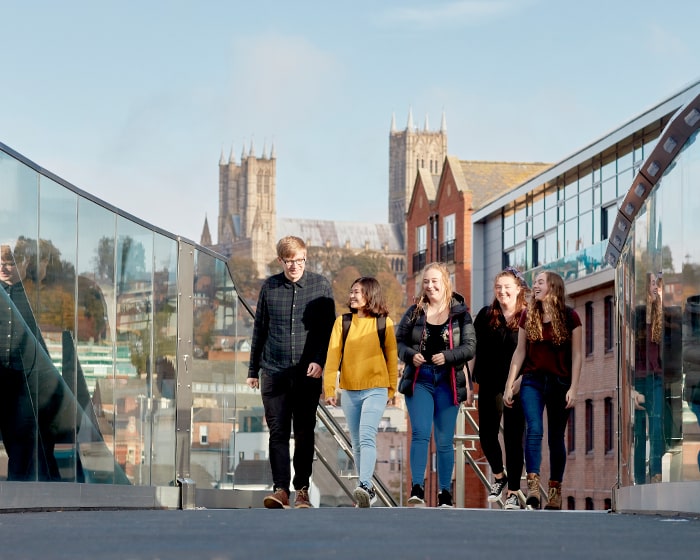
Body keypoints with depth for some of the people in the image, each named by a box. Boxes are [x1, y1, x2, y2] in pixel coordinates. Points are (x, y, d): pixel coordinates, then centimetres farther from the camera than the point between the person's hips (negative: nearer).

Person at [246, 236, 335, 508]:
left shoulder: (320, 286, 2)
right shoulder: (269, 287, 6)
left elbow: (328, 328, 2)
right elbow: (259, 330, 13)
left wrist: (319, 361, -12)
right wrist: (253, 370, 14)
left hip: (307, 374, -1)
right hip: (274, 372, 1)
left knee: (304, 433, 3)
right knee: (278, 432, -4)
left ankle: (302, 489, 10)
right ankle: (281, 489, -3)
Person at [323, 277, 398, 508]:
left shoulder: (384, 322, 0)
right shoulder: (342, 322, 3)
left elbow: (391, 357, 6)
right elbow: (333, 356, -2)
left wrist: (392, 388, 8)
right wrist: (329, 389, -8)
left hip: (375, 390, -3)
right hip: (349, 391, 3)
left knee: (367, 438, -19)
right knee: (357, 444, 10)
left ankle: (363, 486, -30)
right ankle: (368, 491, 19)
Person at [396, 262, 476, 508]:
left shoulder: (460, 312, 1)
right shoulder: (414, 312, 5)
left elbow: (470, 346, -3)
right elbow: (399, 341, 8)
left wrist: (447, 356, -19)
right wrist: (410, 355, -12)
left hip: (448, 381, 0)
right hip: (419, 380, 0)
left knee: (444, 440, 7)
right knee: (420, 433, -13)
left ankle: (445, 492, 15)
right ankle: (417, 488, -16)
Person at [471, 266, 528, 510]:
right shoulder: (486, 316, 6)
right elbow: (473, 351, 9)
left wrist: (520, 383, -12)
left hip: (517, 387, -3)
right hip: (489, 387, 3)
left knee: (514, 438, 1)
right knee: (487, 435, 5)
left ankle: (513, 492, 8)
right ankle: (499, 476, 30)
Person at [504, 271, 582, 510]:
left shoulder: (570, 317, 0)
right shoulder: (528, 316, 7)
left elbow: (576, 355, -1)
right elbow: (520, 352, 10)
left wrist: (573, 388, -8)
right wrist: (509, 385, 5)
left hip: (560, 382, -1)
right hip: (533, 381, 1)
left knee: (556, 437, 5)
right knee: (534, 430, -16)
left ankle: (555, 492, 12)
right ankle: (533, 489, -25)